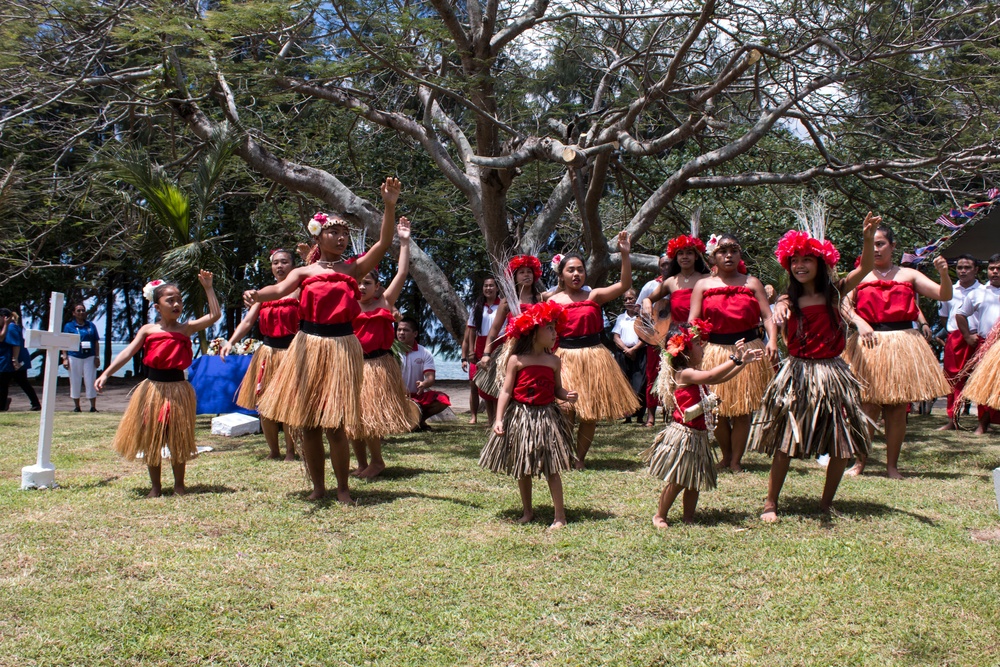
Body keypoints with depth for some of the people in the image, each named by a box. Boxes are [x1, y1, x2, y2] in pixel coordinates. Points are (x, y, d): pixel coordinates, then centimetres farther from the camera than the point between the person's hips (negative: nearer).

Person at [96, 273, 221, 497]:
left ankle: (179, 484, 20)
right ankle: (155, 487, 20)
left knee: (178, 439, 6)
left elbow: (215, 314, -7)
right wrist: (105, 374, -14)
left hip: (178, 389, -1)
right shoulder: (148, 330, 0)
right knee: (151, 439, 8)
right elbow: (127, 353, -4)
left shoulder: (187, 328, -1)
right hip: (153, 389, 1)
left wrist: (208, 287, -8)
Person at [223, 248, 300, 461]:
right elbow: (248, 321, 8)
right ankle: (273, 451, 17)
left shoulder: (299, 290, 1)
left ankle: (290, 451, 8)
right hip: (267, 353, 5)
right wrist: (230, 342, -8)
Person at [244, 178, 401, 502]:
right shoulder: (304, 272, 8)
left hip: (341, 348, -2)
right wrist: (256, 294, -31)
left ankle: (343, 487, 12)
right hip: (307, 346, 2)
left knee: (335, 424, -4)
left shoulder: (354, 268, 7)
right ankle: (318, 486, 21)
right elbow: (280, 289, -9)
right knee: (307, 423, 6)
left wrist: (389, 206, -17)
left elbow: (383, 243, -5)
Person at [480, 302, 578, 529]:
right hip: (520, 418, -1)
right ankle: (527, 511, 27)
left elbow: (557, 389, 11)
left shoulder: (553, 361, 3)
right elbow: (506, 391, -6)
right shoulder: (516, 360, -6)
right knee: (522, 469, 11)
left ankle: (560, 515, 6)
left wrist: (568, 396, -12)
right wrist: (499, 419, -13)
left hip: (547, 417, 1)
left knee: (552, 468, 0)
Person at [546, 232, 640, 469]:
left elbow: (624, 284, -7)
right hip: (565, 358, -1)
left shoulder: (594, 296, 4)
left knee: (591, 414, 5)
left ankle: (580, 457, 19)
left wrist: (625, 254, -16)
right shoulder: (553, 302, 4)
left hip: (593, 358, 1)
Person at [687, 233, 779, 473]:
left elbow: (767, 316, 0)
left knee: (742, 410, 1)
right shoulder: (703, 285, 8)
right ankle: (726, 455, 25)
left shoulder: (751, 283, 8)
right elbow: (693, 321, 1)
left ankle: (736, 460, 13)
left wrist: (772, 341, -18)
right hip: (714, 352, 0)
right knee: (718, 410, 3)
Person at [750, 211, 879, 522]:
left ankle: (827, 502, 22)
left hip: (833, 373, 2)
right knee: (784, 441, -2)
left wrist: (868, 238, -25)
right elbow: (779, 308, -23)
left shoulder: (833, 293, 0)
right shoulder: (790, 299, -1)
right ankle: (770, 503, 9)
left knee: (841, 444, 5)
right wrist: (779, 309, -47)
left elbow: (865, 268, -9)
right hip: (798, 374, -2)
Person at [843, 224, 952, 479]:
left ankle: (892, 465, 13)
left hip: (903, 345, 1)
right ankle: (860, 462, 10)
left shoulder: (908, 275, 11)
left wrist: (944, 273, -11)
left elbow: (944, 295, 7)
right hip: (869, 343, -1)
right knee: (868, 407, -2)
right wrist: (859, 322, -17)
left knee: (897, 409, 3)